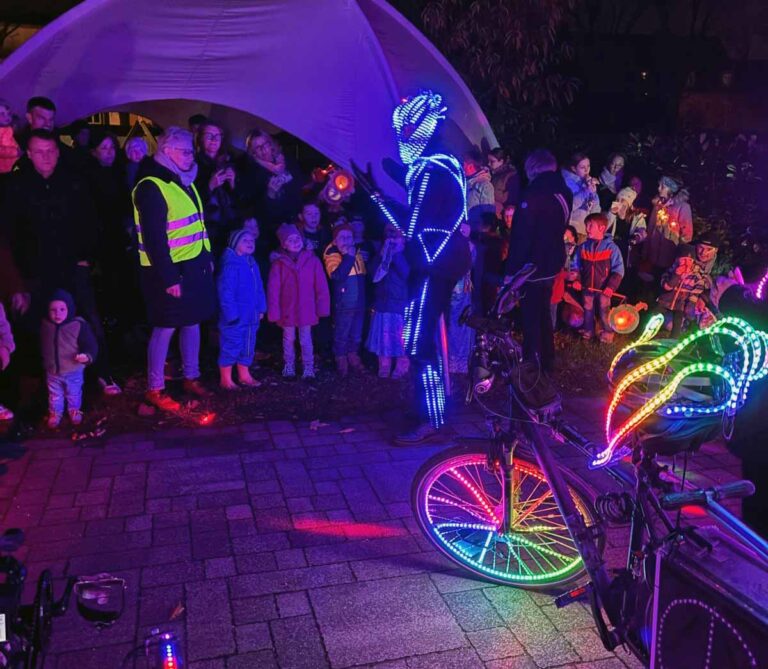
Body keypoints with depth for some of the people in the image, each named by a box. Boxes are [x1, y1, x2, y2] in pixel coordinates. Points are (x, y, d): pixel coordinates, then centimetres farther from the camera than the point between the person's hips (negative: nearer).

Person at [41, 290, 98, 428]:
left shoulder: (79, 325, -22)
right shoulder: (44, 325, -9)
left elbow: (91, 345, -22)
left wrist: (87, 356, -36)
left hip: (74, 371, -2)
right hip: (52, 372, 2)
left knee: (74, 394, 20)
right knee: (55, 395, 21)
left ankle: (74, 411, 44)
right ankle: (55, 413, 43)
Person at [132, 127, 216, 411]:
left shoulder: (184, 182, 14)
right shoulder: (151, 187, -15)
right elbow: (154, 239, -19)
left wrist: (207, 258, 14)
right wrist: (168, 278, -20)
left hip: (196, 267, 8)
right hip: (170, 271, -8)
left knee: (192, 322, 15)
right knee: (165, 328, -1)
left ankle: (192, 378, 29)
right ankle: (154, 389, 11)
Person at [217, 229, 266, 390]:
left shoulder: (253, 264, 10)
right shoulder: (231, 265, -17)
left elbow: (259, 289, 14)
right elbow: (226, 292, -21)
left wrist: (261, 308, 10)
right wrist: (231, 314, -22)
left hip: (251, 316, 9)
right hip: (235, 318, -8)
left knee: (248, 347, 18)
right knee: (230, 347, 1)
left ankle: (244, 375, 32)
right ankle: (226, 379, 12)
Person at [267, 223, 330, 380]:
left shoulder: (312, 260, -6)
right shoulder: (279, 264, -7)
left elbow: (321, 286, -4)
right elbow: (273, 289, -6)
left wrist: (322, 307, -5)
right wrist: (274, 312, -7)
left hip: (306, 309, 0)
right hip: (287, 310, 1)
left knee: (306, 341, 8)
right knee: (289, 340, 14)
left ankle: (308, 368, 21)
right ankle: (289, 367, 30)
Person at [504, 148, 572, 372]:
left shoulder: (533, 194, -20)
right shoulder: (564, 193, 4)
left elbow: (521, 235, -21)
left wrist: (511, 270, -17)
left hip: (532, 267, -7)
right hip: (552, 265, 8)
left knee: (530, 317, 4)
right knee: (544, 312, 21)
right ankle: (547, 360, 32)